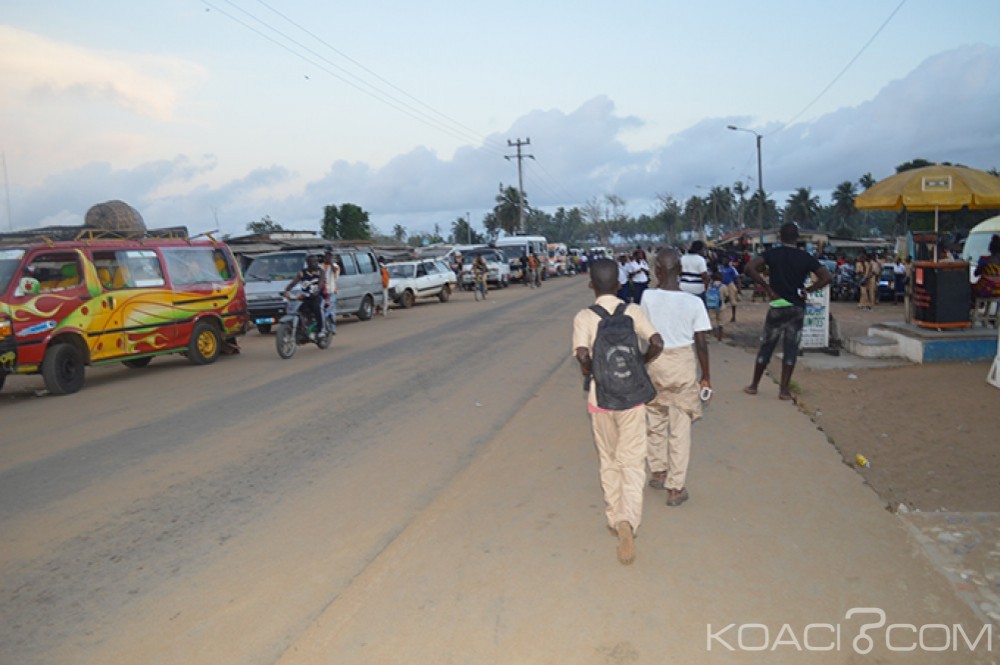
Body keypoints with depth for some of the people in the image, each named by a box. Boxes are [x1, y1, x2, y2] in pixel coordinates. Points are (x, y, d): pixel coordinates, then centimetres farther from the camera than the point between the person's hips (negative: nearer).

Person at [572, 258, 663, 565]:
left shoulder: (584, 316, -8)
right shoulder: (633, 311, -4)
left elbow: (581, 353, -23)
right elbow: (657, 343, -15)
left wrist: (588, 372, -4)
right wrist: (640, 363, 2)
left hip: (600, 398, 0)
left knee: (608, 462, 18)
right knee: (632, 463, 6)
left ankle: (614, 518, 31)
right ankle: (627, 521, -14)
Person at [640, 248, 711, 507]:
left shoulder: (648, 296, -10)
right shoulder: (693, 302, -11)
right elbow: (701, 342, -7)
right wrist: (706, 376, 5)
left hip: (655, 363, 2)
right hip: (683, 363, -1)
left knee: (655, 419, 22)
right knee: (680, 427, 7)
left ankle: (658, 471, 37)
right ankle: (676, 487, 11)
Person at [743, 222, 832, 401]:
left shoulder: (772, 254, -4)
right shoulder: (806, 257, 0)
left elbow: (750, 268, -19)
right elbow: (826, 277, -6)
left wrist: (767, 288, -12)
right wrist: (805, 290, -1)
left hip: (778, 306, -1)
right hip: (797, 307, 1)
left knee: (766, 346, 9)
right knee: (791, 349, 7)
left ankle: (754, 386, 17)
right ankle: (784, 389, 8)